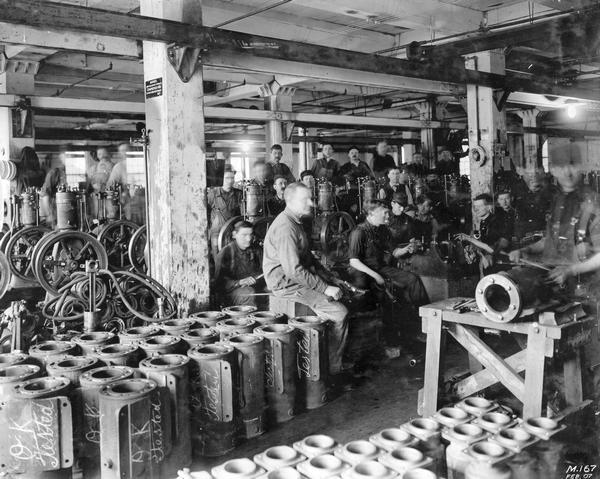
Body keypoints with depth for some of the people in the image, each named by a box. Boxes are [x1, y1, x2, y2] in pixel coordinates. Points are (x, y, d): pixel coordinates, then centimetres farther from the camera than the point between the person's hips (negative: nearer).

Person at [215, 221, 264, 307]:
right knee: (249, 293, -35)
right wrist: (239, 282, -27)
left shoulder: (255, 251, 13)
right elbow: (219, 281, -11)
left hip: (254, 287, 5)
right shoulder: (225, 252, -5)